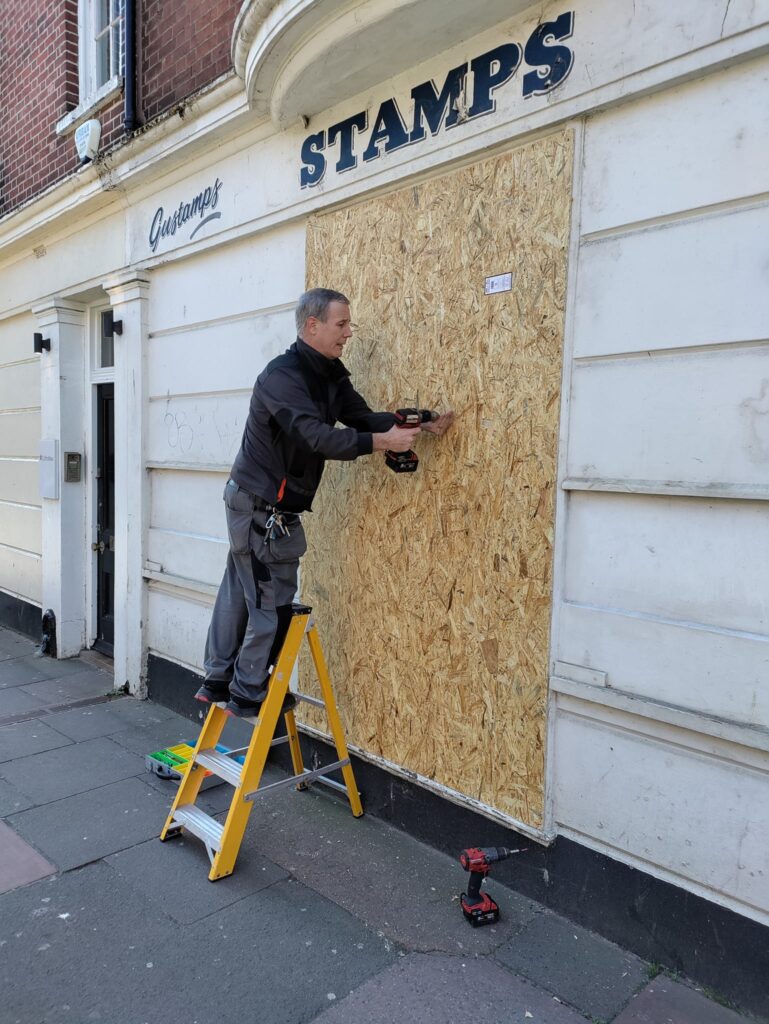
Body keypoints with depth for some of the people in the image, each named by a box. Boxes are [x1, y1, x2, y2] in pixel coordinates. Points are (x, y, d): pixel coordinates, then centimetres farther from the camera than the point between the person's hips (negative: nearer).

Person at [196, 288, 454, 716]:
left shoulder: (330, 374, 8)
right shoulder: (282, 375, -20)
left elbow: (362, 416, 2)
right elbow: (316, 436, -31)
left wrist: (420, 425, -8)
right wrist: (383, 442, -30)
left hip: (255, 503, 9)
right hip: (262, 507, -9)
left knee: (239, 592, 16)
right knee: (273, 602, 0)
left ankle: (218, 680, 29)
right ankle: (249, 693, 15)